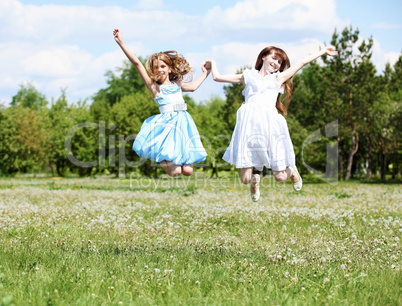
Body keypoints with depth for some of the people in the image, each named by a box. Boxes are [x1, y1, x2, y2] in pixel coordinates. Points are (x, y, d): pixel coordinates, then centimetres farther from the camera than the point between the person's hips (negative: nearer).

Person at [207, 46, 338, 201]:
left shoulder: (277, 78, 26)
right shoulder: (248, 76, 25)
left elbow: (303, 62, 31)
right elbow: (217, 77, 30)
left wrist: (323, 51, 36)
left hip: (271, 123, 0)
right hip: (249, 124, 0)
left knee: (280, 177, -2)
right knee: (245, 179, -7)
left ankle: (292, 171, 35)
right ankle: (254, 180, 31)